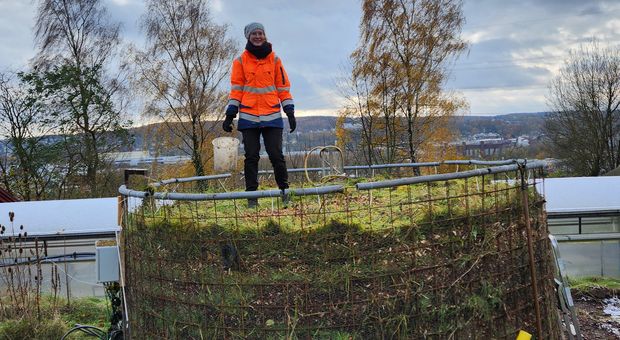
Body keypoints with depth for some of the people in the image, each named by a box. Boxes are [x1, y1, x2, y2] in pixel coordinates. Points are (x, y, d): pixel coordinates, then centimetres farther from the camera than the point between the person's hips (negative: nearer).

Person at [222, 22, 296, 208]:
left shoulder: (274, 59, 8)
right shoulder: (241, 61, 6)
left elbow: (283, 87, 9)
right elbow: (236, 89, 6)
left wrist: (290, 112, 3)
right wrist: (230, 115, 1)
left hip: (272, 116, 0)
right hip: (248, 117, 0)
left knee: (276, 155, -3)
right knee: (251, 157, 3)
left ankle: (284, 189, 11)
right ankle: (251, 194, 10)